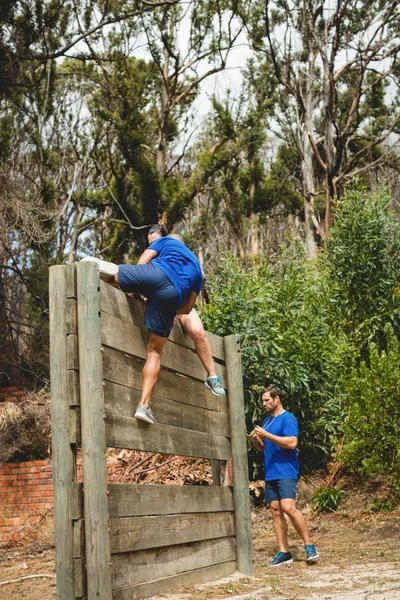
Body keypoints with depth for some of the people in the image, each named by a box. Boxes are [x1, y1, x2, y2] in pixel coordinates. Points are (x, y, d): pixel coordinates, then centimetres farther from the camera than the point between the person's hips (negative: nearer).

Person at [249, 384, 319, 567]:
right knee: (275, 511, 5)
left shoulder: (288, 419, -8)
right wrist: (255, 440, 2)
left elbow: (292, 443, -21)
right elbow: (262, 447, 24)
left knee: (288, 507, -19)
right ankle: (283, 552, 9)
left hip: (286, 472, -8)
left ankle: (309, 545, -6)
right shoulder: (266, 420, 18)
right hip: (270, 473, 8)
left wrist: (267, 435, -20)